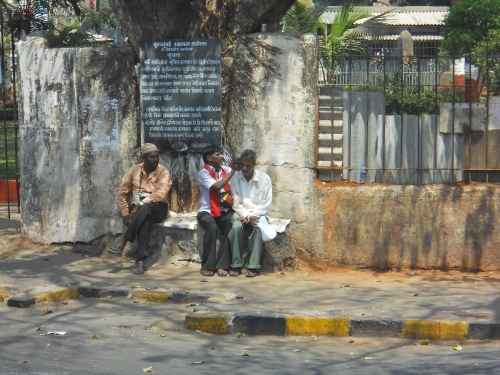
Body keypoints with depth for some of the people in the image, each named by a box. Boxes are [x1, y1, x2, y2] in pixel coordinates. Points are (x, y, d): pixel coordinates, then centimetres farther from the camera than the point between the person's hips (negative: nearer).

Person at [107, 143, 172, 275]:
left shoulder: (163, 172, -7)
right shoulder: (134, 170, 5)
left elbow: (161, 194, -22)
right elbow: (122, 191, 9)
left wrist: (140, 205, -26)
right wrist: (125, 212, -4)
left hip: (157, 208, -3)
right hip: (139, 208, 3)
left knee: (144, 209, -39)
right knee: (145, 220, -35)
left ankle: (122, 245, -37)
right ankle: (141, 261, -41)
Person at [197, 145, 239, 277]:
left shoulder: (224, 170, 10)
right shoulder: (203, 173, -6)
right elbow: (217, 186, -21)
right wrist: (233, 171, -17)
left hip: (223, 210, 4)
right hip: (207, 211, -4)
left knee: (230, 226, -27)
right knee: (212, 227, -34)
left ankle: (222, 265, -22)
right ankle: (207, 266, -23)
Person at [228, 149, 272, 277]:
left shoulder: (264, 179, -4)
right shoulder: (235, 178, 0)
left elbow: (266, 204, -5)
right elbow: (236, 203, -1)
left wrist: (252, 216, -17)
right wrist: (247, 216, -17)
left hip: (259, 214, -1)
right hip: (241, 213, 1)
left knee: (258, 227, -35)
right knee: (236, 226, -32)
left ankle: (253, 266, -32)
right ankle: (236, 265, -26)